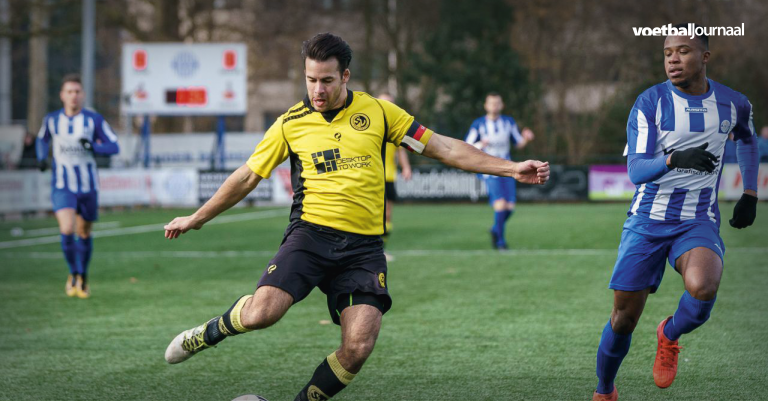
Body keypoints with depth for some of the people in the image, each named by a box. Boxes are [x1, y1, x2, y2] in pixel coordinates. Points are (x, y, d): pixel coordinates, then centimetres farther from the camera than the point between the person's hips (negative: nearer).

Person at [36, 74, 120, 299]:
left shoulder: (94, 120, -6)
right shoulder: (51, 120, 0)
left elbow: (114, 147, -6)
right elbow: (42, 139, 21)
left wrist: (94, 147, -25)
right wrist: (41, 158, 3)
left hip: (88, 186, 1)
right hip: (62, 187, -1)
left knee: (84, 233, 12)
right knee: (67, 231, -19)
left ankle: (83, 278, 33)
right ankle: (74, 274, 5)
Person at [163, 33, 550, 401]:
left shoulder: (377, 111, 6)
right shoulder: (290, 124, 6)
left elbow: (444, 148, 9)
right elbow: (247, 177, 17)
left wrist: (511, 169, 4)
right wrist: (196, 219, 21)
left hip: (363, 246, 1)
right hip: (311, 233, -1)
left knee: (357, 348, -17)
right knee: (261, 312, -24)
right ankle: (208, 333, 9)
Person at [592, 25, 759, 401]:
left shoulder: (733, 104, 0)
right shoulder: (649, 103, -8)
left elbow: (746, 139, 24)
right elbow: (636, 170, -17)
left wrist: (750, 195, 18)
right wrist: (675, 159, -36)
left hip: (698, 222, 1)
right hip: (648, 219, -1)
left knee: (703, 288, -31)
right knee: (624, 318, 0)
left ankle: (670, 335, 3)